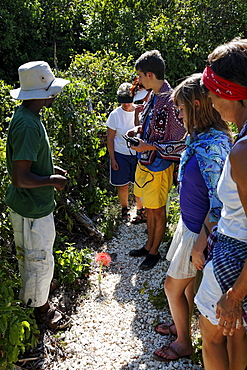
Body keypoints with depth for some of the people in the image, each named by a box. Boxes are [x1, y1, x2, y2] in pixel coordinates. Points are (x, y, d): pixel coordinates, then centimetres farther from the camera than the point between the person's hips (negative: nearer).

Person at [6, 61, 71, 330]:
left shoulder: (26, 116, 4)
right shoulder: (28, 125, -29)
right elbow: (20, 178, -31)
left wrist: (50, 170, 10)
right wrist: (53, 180, -17)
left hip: (32, 205, 10)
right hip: (32, 209, -10)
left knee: (29, 257, 25)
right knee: (40, 260, 9)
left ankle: (33, 296, 46)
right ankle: (41, 310, 31)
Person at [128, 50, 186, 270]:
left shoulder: (171, 102, -23)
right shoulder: (154, 96, 4)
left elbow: (179, 143, -23)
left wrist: (149, 146, -24)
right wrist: (139, 130, 3)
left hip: (158, 167, -8)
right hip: (145, 163, 8)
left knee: (157, 211, 10)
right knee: (149, 208, 21)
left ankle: (154, 252, 28)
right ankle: (149, 246, 38)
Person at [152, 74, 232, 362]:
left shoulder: (214, 145, -28)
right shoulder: (198, 137, 2)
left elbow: (218, 204, -27)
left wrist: (200, 244, -23)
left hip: (202, 230, -8)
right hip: (190, 222, 8)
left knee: (173, 285, 8)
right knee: (188, 279, 23)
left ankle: (183, 342, 31)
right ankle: (182, 325, 46)